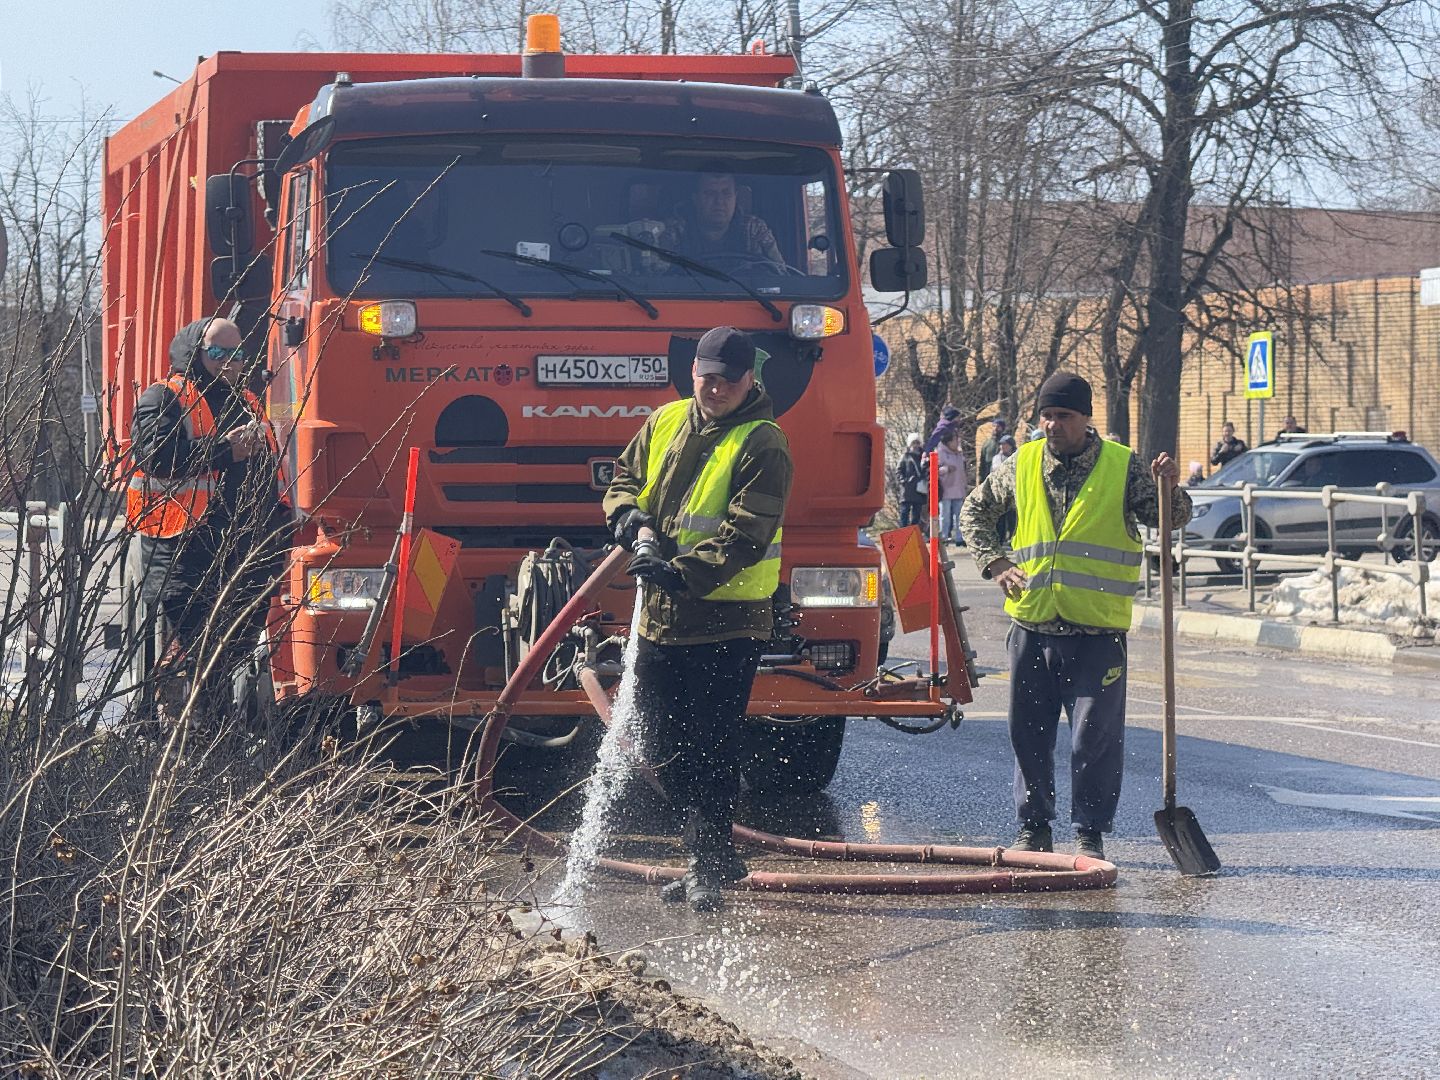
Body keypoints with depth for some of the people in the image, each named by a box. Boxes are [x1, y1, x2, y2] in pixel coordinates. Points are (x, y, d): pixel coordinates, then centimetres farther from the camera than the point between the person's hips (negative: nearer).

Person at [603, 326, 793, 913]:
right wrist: (633, 517, -5)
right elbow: (624, 478, 19)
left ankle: (708, 867, 6)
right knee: (663, 746, 11)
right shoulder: (666, 422, 10)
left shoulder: (762, 446, -9)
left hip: (727, 625, -7)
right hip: (661, 618, 7)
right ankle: (716, 853, 25)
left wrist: (684, 572, -29)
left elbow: (745, 535, -18)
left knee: (711, 751, -5)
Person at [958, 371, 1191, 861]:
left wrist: (1169, 488, -20)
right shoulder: (1021, 467, 8)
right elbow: (975, 512, 22)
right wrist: (994, 564, 8)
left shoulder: (1123, 468, 0)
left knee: (1095, 737, -3)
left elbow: (1170, 520, 1)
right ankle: (1033, 828, 21)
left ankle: (1090, 833, 7)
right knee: (1029, 734, 9)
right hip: (1031, 624, 3)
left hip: (1096, 631, -3)